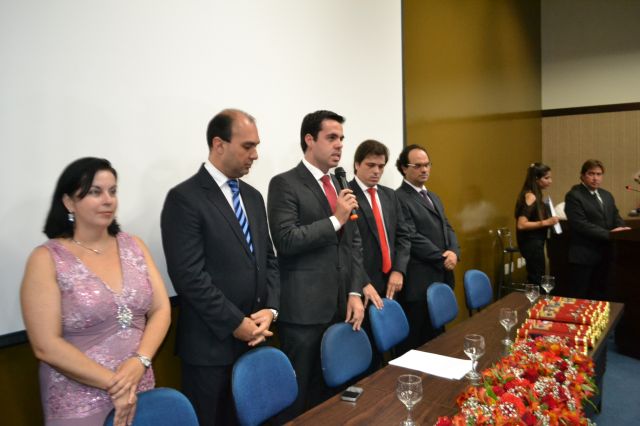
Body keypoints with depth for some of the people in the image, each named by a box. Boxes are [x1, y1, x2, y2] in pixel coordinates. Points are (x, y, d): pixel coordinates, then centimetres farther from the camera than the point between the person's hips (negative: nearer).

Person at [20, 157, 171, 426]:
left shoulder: (133, 246, 2)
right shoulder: (47, 259, -10)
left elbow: (161, 309, 0)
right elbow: (46, 346, -14)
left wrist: (139, 362, -15)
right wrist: (113, 382, -16)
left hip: (139, 390, 4)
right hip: (79, 404, -4)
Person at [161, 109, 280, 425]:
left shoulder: (252, 196, 11)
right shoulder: (185, 198, -12)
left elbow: (268, 259, 11)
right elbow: (189, 275, -18)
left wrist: (269, 309, -3)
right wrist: (235, 323, -15)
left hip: (253, 338, 6)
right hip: (210, 343, -6)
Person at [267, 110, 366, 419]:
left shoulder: (340, 187, 14)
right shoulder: (285, 184, -7)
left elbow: (354, 243, 13)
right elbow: (286, 241, -18)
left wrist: (355, 293, 4)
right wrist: (335, 219, -15)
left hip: (340, 306, 6)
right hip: (304, 308, -6)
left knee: (331, 390, 15)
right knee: (299, 394, 7)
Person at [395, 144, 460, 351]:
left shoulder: (434, 197, 19)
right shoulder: (399, 198, -11)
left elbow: (447, 228, 15)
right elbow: (412, 238, -17)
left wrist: (454, 252, -5)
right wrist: (443, 258, -12)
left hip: (442, 277, 8)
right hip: (419, 282, -8)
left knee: (436, 336, 16)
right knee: (416, 341, 2)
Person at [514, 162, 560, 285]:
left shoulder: (535, 195, 10)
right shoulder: (530, 197, -18)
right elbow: (521, 224, -26)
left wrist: (548, 220, 13)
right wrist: (545, 222, -27)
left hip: (535, 242, 10)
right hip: (532, 243, -10)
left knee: (535, 279, 15)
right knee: (537, 280, -3)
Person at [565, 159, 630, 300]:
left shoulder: (607, 195, 14)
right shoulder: (573, 196, -11)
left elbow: (616, 217, 12)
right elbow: (581, 225, -19)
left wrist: (621, 229, -10)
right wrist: (609, 234, -21)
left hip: (604, 254, 7)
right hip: (583, 256, -7)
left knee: (600, 296, 15)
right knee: (580, 298, 2)